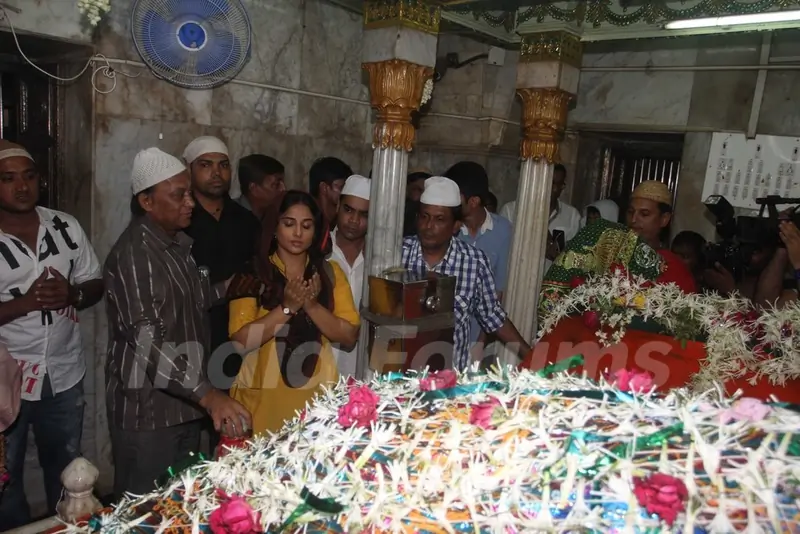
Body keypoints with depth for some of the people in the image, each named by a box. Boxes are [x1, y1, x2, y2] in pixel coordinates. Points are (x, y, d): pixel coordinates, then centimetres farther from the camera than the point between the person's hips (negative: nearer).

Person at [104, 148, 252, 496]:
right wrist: (208, 395, -38)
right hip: (147, 412, -9)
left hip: (184, 402, 9)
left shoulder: (177, 244, 9)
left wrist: (228, 286, 4)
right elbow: (147, 342, -30)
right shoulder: (133, 254, -21)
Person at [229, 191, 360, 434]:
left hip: (316, 396, 2)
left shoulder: (330, 272, 4)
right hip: (261, 397, -2)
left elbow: (349, 337, -2)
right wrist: (287, 307, -20)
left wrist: (312, 306, -16)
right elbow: (241, 341, -11)